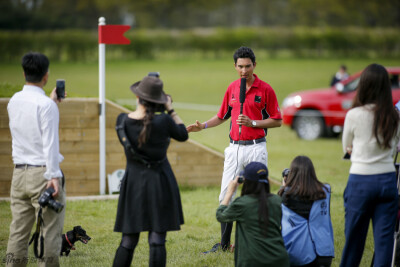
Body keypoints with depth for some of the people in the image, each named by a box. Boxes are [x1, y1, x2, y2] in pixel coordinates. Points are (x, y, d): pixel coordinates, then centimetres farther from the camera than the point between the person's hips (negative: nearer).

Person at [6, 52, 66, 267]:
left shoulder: (14, 101, 8)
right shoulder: (46, 105, -12)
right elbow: (50, 143, -16)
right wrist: (54, 176, -17)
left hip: (19, 174, 7)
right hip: (42, 172, -7)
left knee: (18, 231, 8)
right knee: (50, 232, -2)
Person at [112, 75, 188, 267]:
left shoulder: (122, 120, -8)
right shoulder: (163, 121, -15)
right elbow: (183, 135, 4)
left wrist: (142, 106, 14)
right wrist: (170, 110, 7)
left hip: (133, 183, 3)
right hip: (160, 183, -3)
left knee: (128, 242, 10)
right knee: (157, 240, -1)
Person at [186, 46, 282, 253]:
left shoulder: (265, 89, -5)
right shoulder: (232, 88, 10)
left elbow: (277, 120, -4)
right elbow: (222, 116, 21)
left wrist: (253, 123, -15)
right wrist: (203, 126, 6)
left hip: (256, 148, -5)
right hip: (234, 148, 5)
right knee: (226, 196, 4)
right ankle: (224, 243, 12)